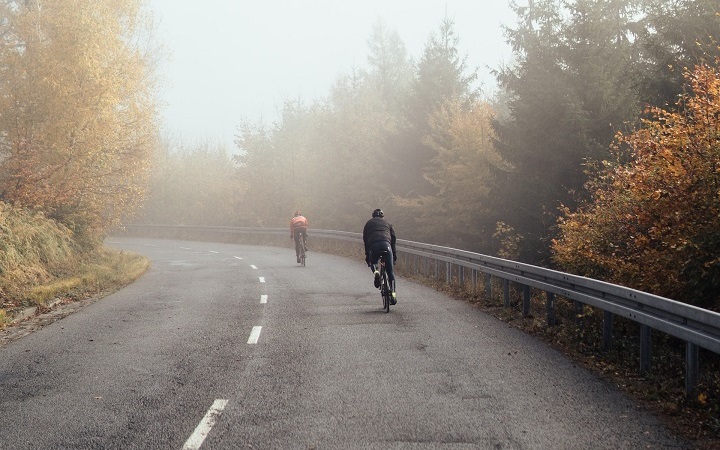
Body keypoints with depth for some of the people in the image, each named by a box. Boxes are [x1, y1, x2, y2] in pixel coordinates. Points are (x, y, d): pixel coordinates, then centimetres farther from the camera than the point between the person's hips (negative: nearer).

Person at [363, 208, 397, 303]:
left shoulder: (369, 223, 27)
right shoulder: (387, 223, 29)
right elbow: (393, 238, 22)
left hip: (374, 245, 0)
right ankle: (393, 293, 0)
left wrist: (367, 255, 25)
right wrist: (394, 253, 23)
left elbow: (365, 240, 22)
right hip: (386, 244, 0)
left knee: (372, 262, 29)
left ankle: (375, 273, -4)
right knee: (390, 271, 8)